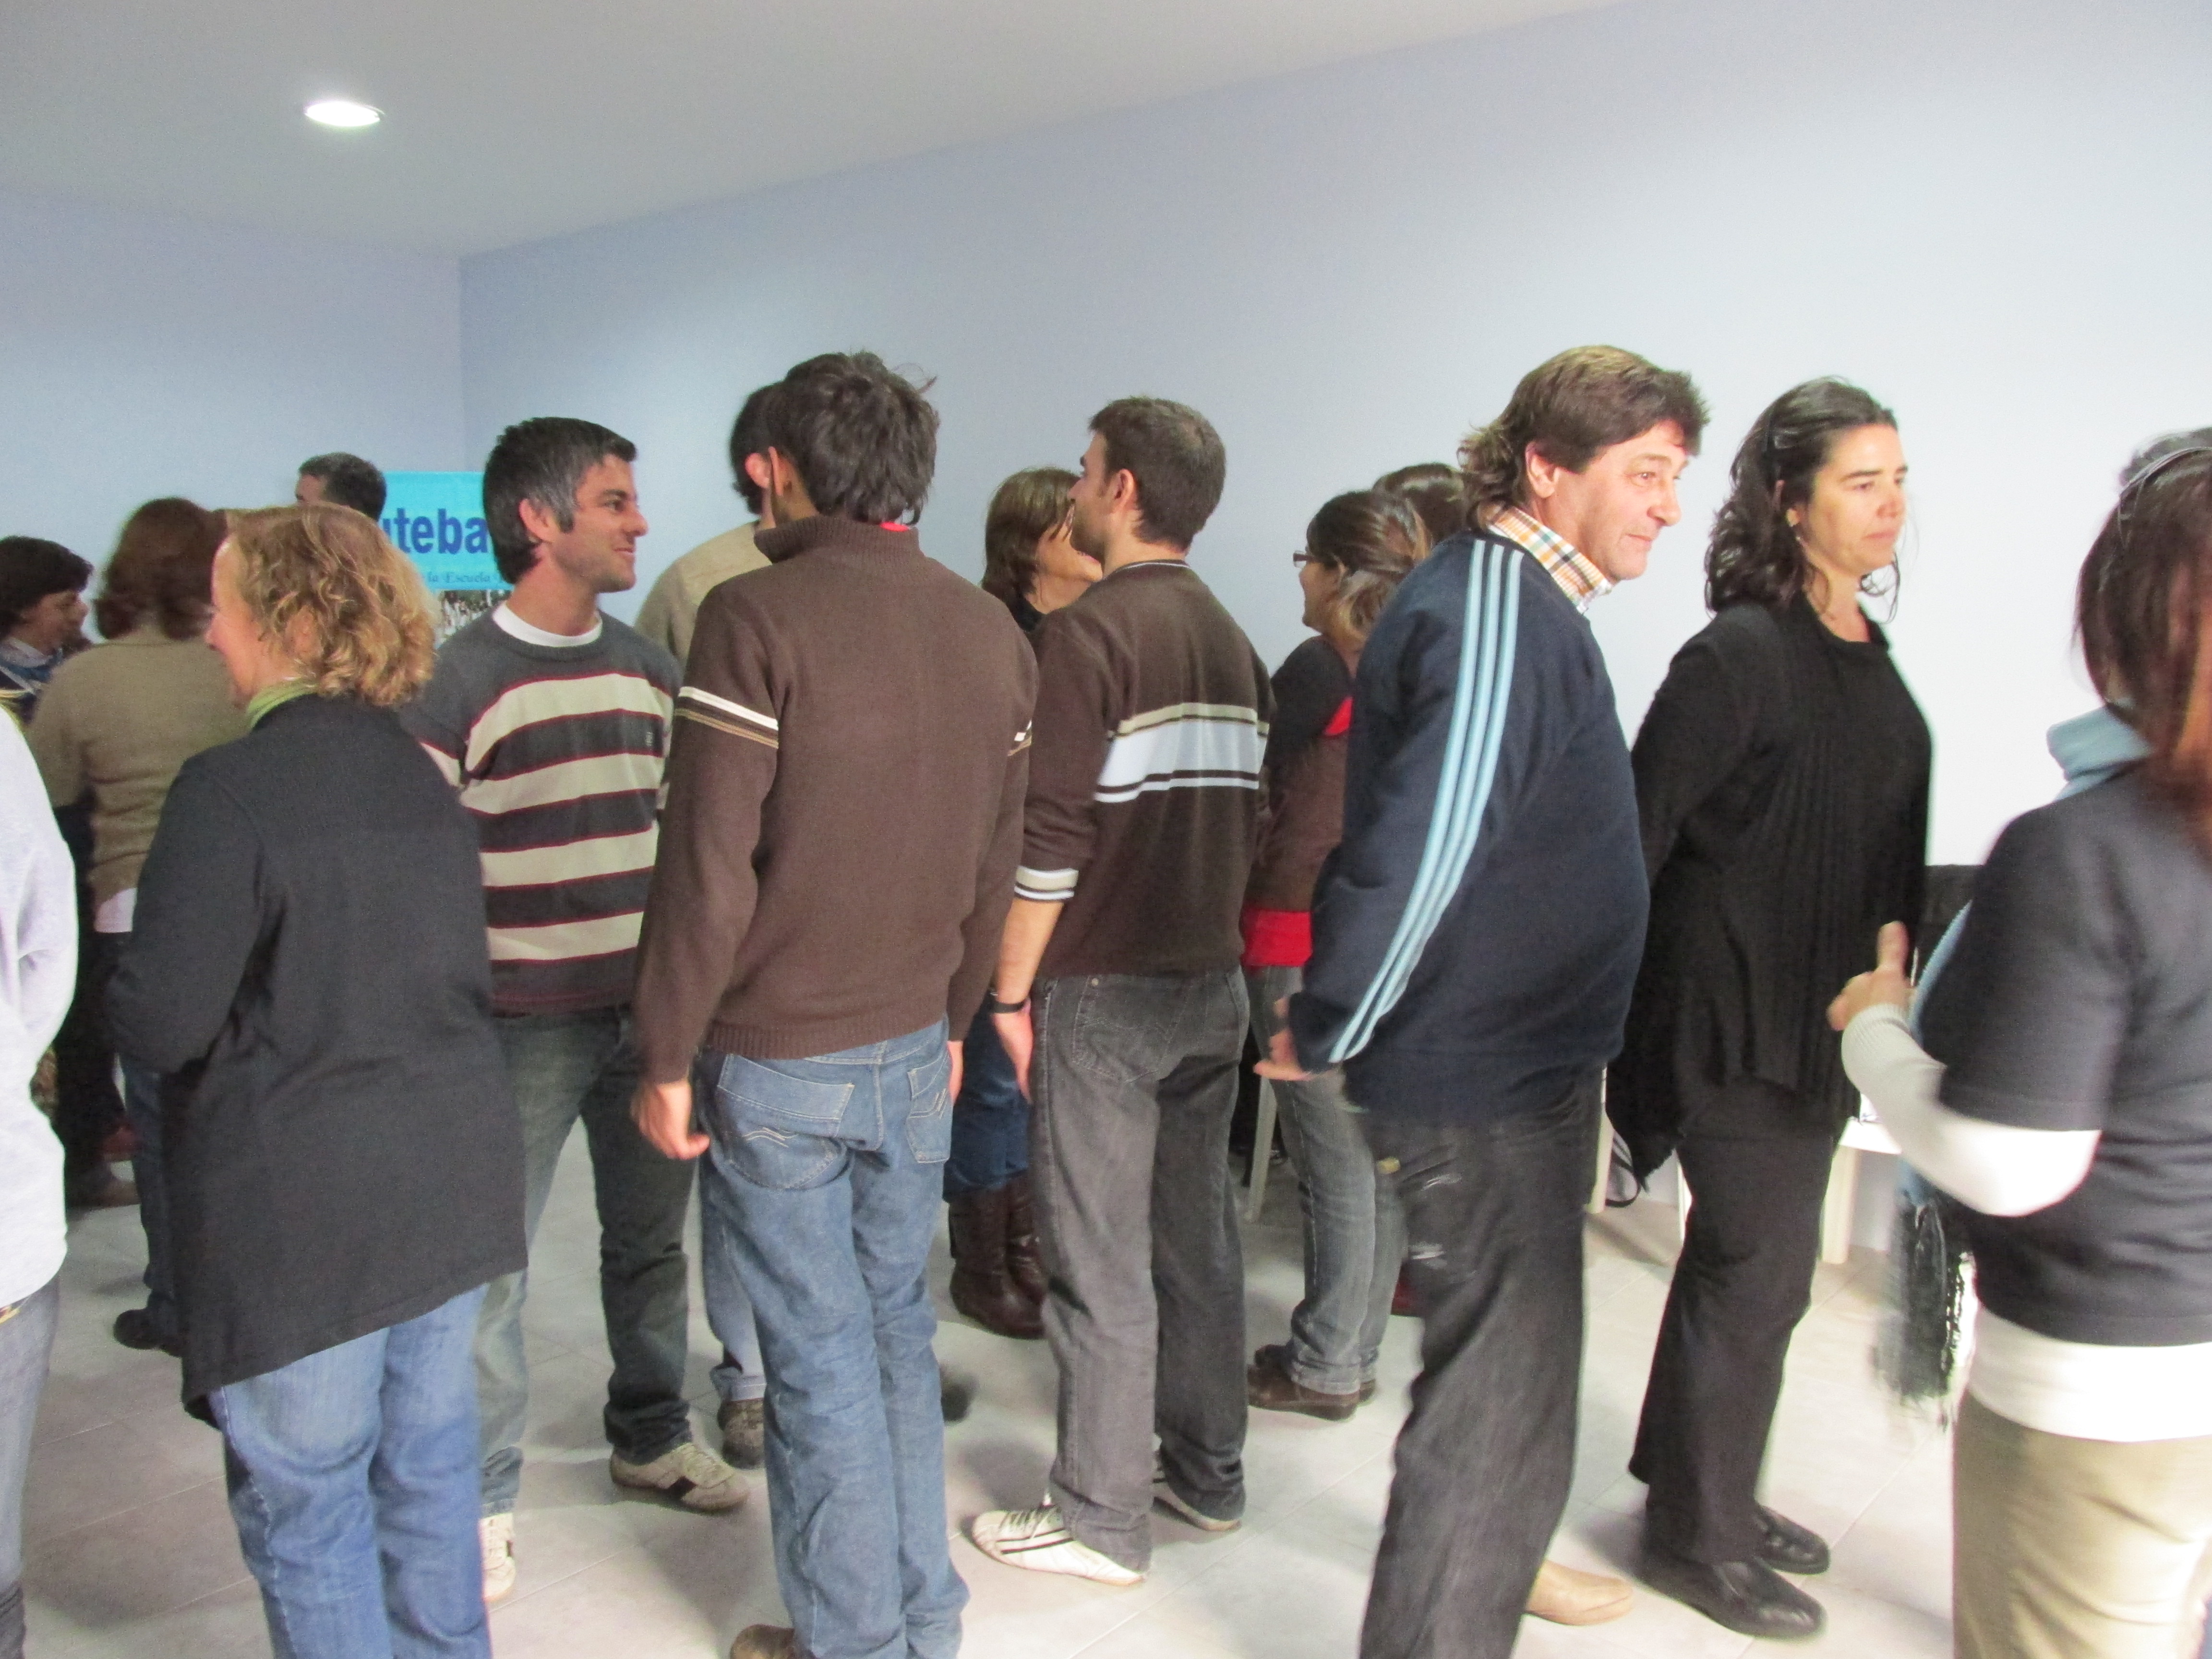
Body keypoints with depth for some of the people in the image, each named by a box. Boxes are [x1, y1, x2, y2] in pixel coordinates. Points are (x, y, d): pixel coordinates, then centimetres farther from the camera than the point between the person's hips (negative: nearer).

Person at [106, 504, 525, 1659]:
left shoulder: (229, 791, -17)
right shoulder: (419, 775, 6)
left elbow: (158, 1024, -16)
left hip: (299, 1209, -7)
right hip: (453, 1173, 7)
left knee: (303, 1498, 10)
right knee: (428, 1463, 20)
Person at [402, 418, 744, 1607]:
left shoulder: (646, 669, 10)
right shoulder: (460, 679, -10)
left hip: (648, 1007, 6)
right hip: (525, 1021, -5)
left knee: (650, 1239, 17)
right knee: (490, 1262, 3)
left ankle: (652, 1435, 36)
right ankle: (482, 1499, 21)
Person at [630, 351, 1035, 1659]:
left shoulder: (759, 617, -14)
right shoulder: (993, 631, 4)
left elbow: (708, 865, -16)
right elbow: (996, 862, 9)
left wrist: (667, 1055, -7)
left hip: (779, 1058, -5)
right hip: (915, 1049, 6)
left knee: (821, 1358, 7)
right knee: (899, 1329, 18)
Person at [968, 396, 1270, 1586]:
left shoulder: (1089, 633, -13)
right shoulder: (1232, 642, 10)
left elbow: (1049, 839, -18)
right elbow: (1247, 819, 13)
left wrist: (1011, 991, -10)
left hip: (1104, 990, -8)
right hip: (1212, 983, 8)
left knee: (1100, 1265, 2)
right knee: (1199, 1236, 16)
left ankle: (1103, 1520, 15)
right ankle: (1208, 1475, 29)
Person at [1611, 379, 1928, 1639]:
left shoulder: (1867, 655, 10)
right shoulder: (1741, 654, -17)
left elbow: (1883, 857, 15)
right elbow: (1636, 828, -18)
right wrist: (1616, 1003, -16)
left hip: (1820, 1024, 9)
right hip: (1739, 1024, -8)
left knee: (1751, 1262, 19)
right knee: (1760, 1270, 1)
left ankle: (1707, 1486, 38)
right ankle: (1699, 1536, 20)